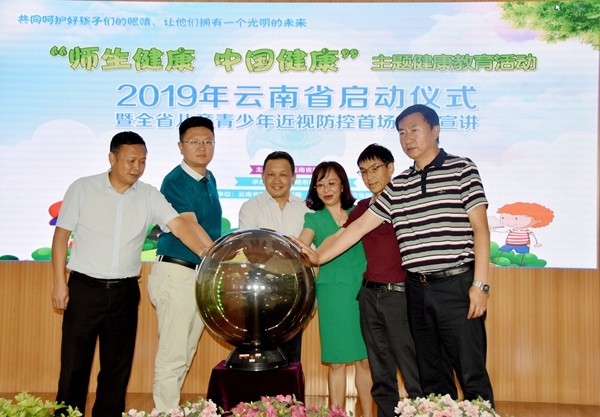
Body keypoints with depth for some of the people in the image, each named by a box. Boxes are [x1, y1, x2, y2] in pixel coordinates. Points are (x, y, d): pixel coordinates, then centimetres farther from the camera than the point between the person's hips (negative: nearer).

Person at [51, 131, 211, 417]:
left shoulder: (149, 196, 2)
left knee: (118, 365, 11)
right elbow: (61, 235, 1)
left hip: (125, 291, 2)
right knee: (74, 363, 4)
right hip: (85, 288, -2)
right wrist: (59, 283, -4)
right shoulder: (83, 189, -2)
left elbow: (178, 225, -10)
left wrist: (207, 253, -25)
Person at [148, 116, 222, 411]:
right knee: (172, 354, -3)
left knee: (186, 354, 14)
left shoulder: (210, 180, 13)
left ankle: (171, 407, 25)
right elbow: (190, 229, -21)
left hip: (204, 274, 8)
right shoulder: (175, 182, -11)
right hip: (177, 273, -8)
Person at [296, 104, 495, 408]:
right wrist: (320, 257, 7)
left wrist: (480, 284, -10)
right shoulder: (397, 186, 13)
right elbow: (360, 225, 13)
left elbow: (480, 228, -4)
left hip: (457, 285, -5)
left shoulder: (461, 170, 0)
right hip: (417, 290, 5)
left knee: (471, 374, -1)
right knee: (432, 377, 12)